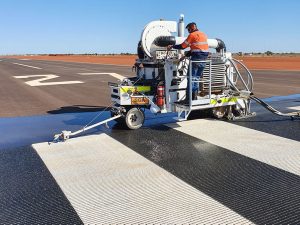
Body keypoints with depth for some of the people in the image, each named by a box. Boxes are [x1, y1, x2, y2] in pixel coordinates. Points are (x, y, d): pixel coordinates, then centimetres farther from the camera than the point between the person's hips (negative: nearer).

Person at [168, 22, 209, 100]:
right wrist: (188, 54, 21)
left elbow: (182, 46, -3)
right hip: (204, 59, 7)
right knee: (197, 78, 13)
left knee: (191, 78, -4)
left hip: (196, 59, -7)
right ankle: (194, 97, 14)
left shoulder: (192, 35, -5)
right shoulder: (204, 35, 17)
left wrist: (172, 46, 10)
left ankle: (189, 98, -7)